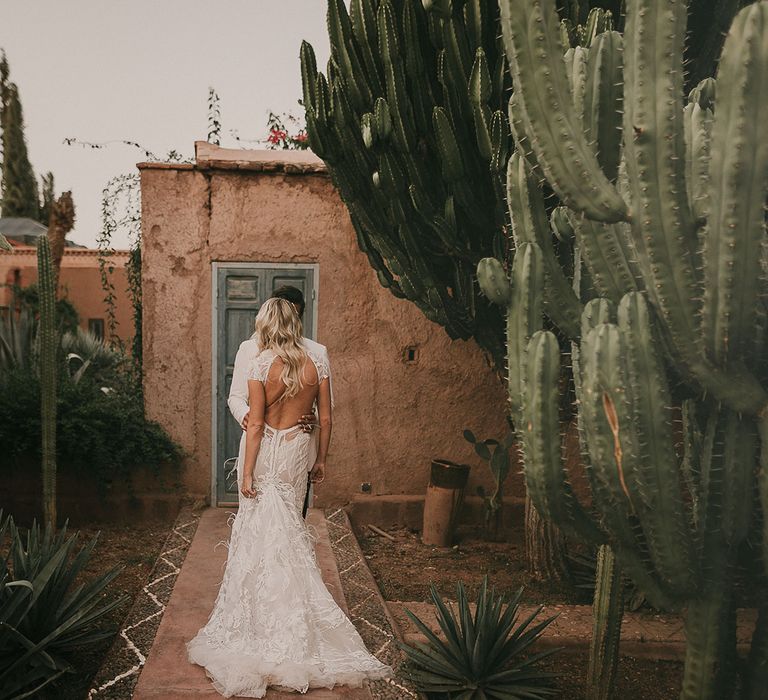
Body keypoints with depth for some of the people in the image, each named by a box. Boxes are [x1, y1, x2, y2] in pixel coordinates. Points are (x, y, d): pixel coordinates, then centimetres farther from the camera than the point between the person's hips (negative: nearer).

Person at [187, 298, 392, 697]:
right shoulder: (317, 362, -4)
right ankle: (294, 616, 26)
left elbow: (256, 424, -14)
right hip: (299, 452, 4)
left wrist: (247, 471, -9)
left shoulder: (261, 365, -14)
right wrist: (321, 459, 11)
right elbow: (326, 418, 0)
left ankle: (263, 617, 16)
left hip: (268, 454, -4)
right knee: (289, 533, 16)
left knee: (263, 532, 7)